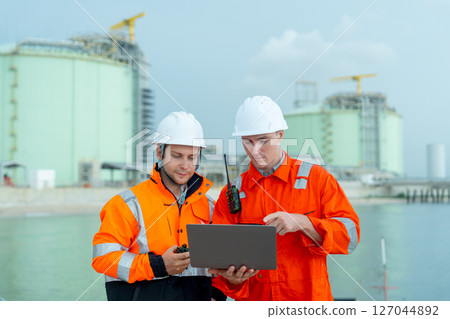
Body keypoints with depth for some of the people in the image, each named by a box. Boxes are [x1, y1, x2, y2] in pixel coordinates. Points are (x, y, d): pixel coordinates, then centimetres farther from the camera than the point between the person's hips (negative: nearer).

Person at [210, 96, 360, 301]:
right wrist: (231, 279, -14)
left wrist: (302, 222, -16)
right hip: (253, 299, 3)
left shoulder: (315, 178, 4)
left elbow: (350, 234, -2)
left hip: (308, 297, -2)